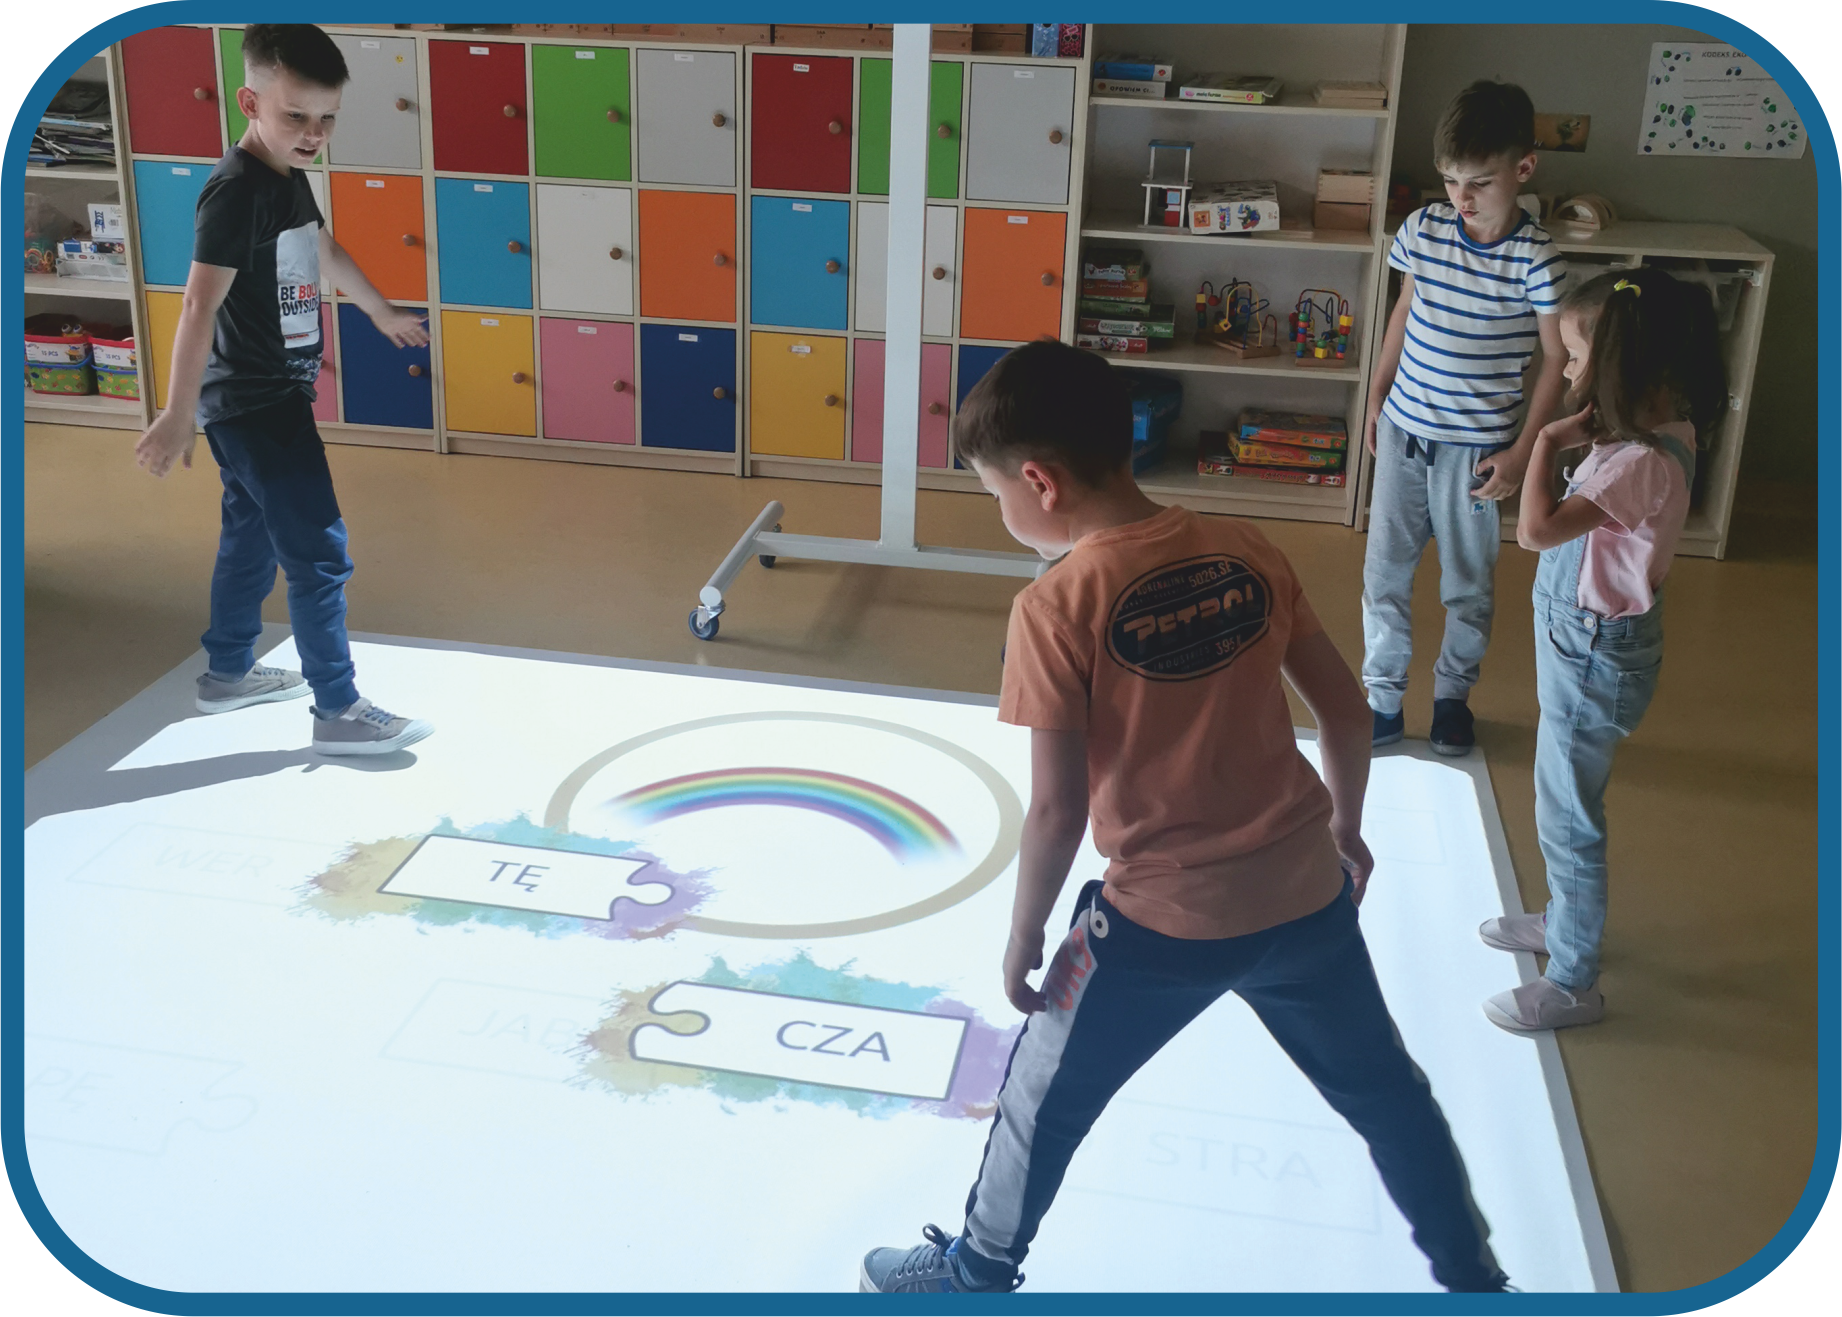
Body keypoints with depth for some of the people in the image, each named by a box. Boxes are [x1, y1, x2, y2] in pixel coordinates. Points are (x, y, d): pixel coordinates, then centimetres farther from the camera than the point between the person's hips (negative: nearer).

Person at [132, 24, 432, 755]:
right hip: (254, 403, -10)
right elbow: (201, 303, -28)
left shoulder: (288, 180, 9)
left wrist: (382, 311, 43)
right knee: (320, 553, -7)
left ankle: (228, 673, 35)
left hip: (272, 399, 10)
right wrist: (178, 416, -33)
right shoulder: (236, 191, -21)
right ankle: (338, 710, 1)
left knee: (252, 537, 20)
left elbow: (324, 251, 28)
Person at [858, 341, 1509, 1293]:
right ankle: (1472, 1275, 42)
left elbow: (1058, 810, -15)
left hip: (1164, 921, -4)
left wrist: (1023, 940, -1)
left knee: (1043, 1101, 20)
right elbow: (1346, 711, 6)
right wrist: (1345, 829, 22)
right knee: (1382, 1088, 26)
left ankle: (979, 1269, 40)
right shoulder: (1247, 553, -2)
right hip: (1306, 894, 5)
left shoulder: (1056, 607, -17)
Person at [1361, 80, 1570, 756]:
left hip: (1476, 445, -3)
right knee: (1385, 571, 8)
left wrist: (1522, 450, -12)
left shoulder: (1535, 259, -15)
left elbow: (1557, 360, -9)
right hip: (1404, 428, 4)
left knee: (1469, 579, 12)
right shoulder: (1423, 229, -4)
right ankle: (1383, 699, 21)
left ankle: (1454, 693, 32)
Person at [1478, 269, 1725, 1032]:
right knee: (1566, 807, 26)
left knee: (1568, 818, 6)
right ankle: (1564, 921, 47)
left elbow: (1537, 529, -39)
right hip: (1581, 641, 9)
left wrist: (1550, 442, -28)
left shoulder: (1644, 463, -30)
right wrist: (1569, 442, -3)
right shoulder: (1657, 429, -1)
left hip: (1594, 654, -9)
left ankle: (1573, 984, 22)